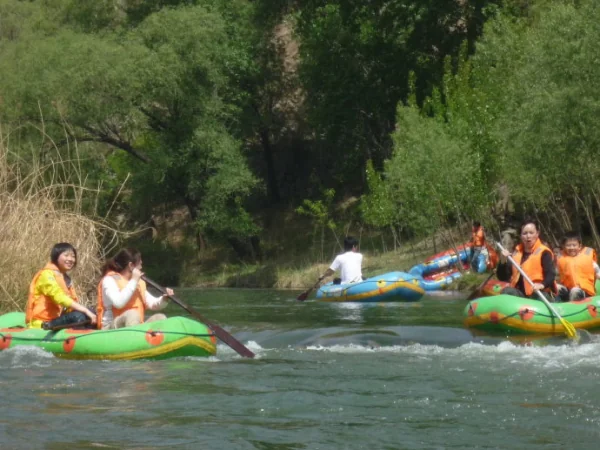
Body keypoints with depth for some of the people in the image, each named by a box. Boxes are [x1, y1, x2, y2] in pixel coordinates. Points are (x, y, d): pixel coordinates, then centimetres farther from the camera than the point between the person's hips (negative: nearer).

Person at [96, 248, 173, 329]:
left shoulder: (139, 282, 17)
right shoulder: (109, 280, -6)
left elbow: (152, 304, 11)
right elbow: (118, 303, -24)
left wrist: (164, 299, -11)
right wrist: (133, 281, -15)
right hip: (111, 328, -7)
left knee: (160, 318, -14)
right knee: (132, 314, -34)